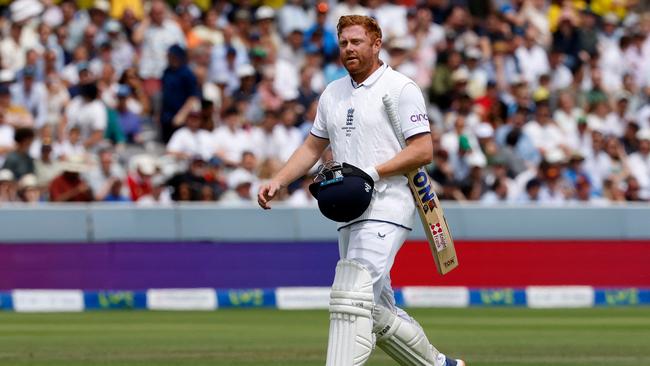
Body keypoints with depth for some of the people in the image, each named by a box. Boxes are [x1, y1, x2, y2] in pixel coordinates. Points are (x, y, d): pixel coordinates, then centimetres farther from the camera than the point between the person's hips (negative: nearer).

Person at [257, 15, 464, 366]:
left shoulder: (401, 88, -4)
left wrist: (371, 172, -18)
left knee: (352, 296, -22)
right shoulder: (333, 93, 17)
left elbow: (423, 151, -9)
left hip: (387, 208, -8)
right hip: (349, 215, 8)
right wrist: (277, 182, 9)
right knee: (377, 313, 11)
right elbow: (313, 147, 24)